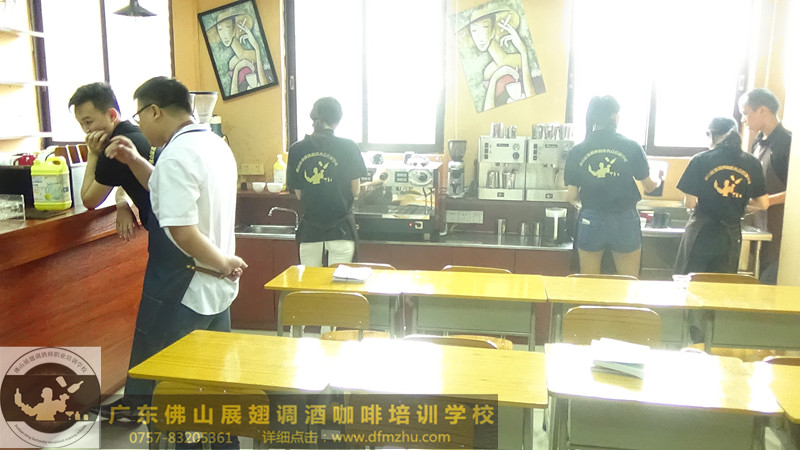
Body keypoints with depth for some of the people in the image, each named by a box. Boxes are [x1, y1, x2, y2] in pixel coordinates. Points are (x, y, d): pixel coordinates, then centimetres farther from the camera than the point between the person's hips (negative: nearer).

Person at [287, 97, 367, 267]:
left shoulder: (296, 150, -1)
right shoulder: (348, 147, -7)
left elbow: (298, 194, 4)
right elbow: (355, 191, -2)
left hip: (309, 231, 2)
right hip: (340, 228, -2)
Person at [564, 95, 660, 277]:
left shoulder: (577, 151, -5)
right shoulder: (632, 147, -7)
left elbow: (572, 196, -3)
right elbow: (649, 186, 3)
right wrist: (657, 179, 27)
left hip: (590, 222, 1)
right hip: (625, 222, -1)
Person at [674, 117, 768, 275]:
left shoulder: (701, 160, -9)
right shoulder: (751, 163, -1)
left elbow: (690, 202, -12)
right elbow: (763, 203, 3)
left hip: (702, 234, -3)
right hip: (731, 236, 3)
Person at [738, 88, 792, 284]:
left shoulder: (787, 141, -12)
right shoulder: (759, 142, 11)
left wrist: (768, 200, -21)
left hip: (778, 229, -7)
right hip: (759, 226, 8)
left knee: (770, 281, -6)